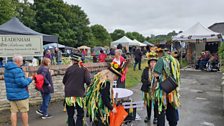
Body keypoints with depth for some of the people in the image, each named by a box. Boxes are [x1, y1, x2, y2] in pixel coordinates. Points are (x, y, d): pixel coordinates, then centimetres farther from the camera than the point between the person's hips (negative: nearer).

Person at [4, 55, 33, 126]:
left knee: (14, 112, 10)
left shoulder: (7, 69, 10)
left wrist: (25, 78, 9)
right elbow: (22, 83, -24)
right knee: (24, 111, 6)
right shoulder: (17, 70, -20)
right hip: (20, 95, -8)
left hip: (11, 95, 8)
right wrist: (29, 79, -7)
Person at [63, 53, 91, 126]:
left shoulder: (69, 69, 1)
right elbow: (88, 81, -11)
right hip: (79, 94, -1)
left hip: (69, 94, 2)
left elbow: (64, 81, 10)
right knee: (80, 114, 12)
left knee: (70, 115, 14)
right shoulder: (84, 69, -3)